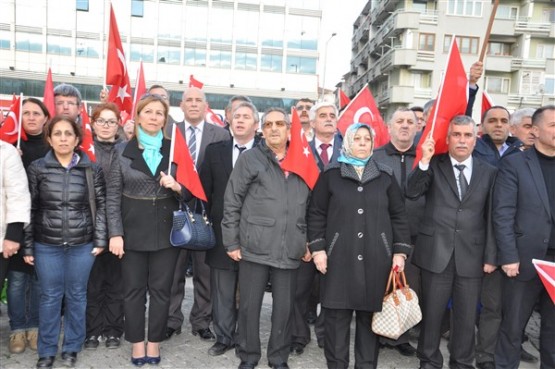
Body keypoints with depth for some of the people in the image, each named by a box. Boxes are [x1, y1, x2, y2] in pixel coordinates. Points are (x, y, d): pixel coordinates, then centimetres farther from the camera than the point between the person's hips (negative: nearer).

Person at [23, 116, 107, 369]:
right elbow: (30, 208, 2)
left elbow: (101, 205, 3)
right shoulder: (37, 168, 0)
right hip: (46, 245, 0)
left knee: (76, 295, 11)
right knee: (50, 297, 9)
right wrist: (27, 246, 1)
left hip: (82, 244, 0)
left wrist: (100, 240, -2)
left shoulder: (92, 170, -1)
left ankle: (72, 348, 28)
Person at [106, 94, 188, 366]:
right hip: (133, 230, -1)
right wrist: (115, 233, -8)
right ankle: (137, 343, 23)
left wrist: (177, 187, -16)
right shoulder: (123, 150, 1)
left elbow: (189, 192, 7)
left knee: (161, 289, 8)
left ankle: (154, 342, 23)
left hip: (166, 231, 1)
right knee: (133, 290, 8)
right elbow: (113, 196, -1)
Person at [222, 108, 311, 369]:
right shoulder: (249, 159, 1)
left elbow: (309, 207, 16)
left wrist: (308, 242, 11)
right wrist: (231, 242, -4)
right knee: (249, 305, 7)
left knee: (284, 307, 10)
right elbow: (231, 203, -1)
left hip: (290, 250, 3)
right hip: (254, 247, -2)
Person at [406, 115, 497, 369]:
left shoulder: (488, 172, 7)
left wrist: (490, 256, 2)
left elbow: (491, 218, 5)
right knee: (432, 312, 9)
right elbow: (412, 192, -13)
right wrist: (424, 161, -22)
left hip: (471, 255, 2)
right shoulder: (434, 165, 2)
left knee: (467, 316, 12)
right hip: (436, 253, -1)